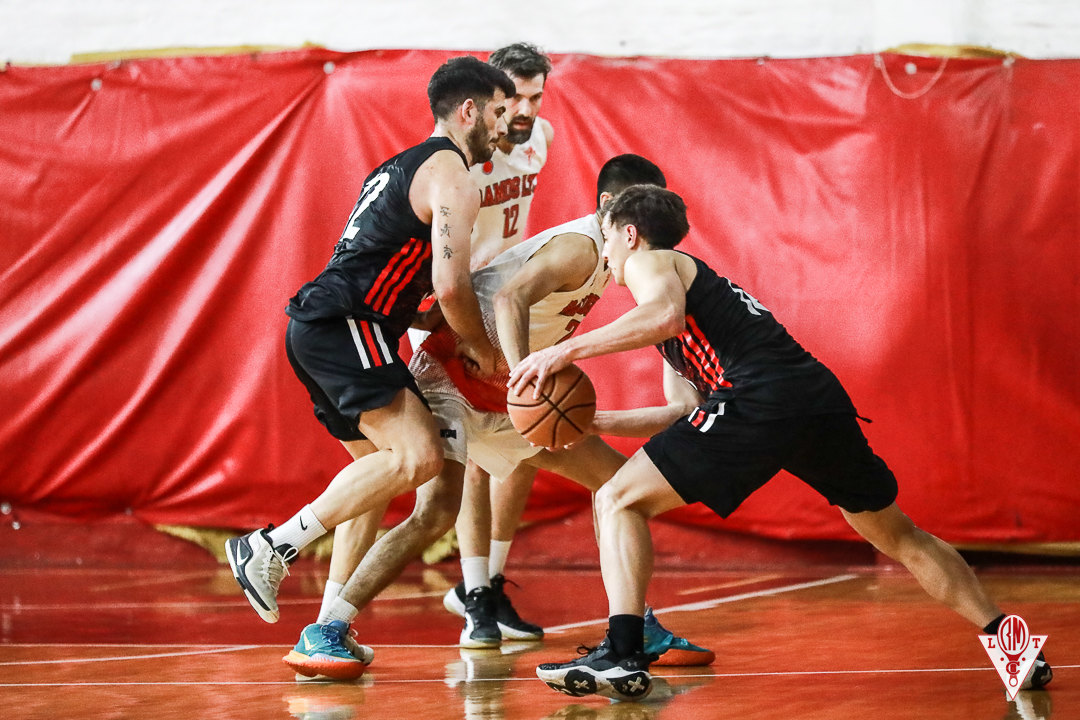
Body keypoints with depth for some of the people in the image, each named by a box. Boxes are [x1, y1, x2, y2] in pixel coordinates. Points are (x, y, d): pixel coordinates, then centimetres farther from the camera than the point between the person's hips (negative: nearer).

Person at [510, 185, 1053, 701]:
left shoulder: (649, 262, 13)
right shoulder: (696, 277, 38)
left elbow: (665, 315, -14)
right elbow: (687, 414, 37)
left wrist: (566, 351, -10)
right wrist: (593, 421, 39)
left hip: (761, 399, -8)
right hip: (823, 399, 8)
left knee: (618, 501, 1)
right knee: (898, 537, 23)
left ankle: (623, 655, -13)